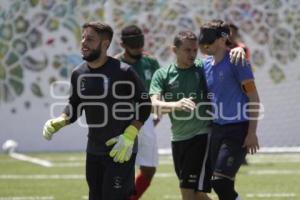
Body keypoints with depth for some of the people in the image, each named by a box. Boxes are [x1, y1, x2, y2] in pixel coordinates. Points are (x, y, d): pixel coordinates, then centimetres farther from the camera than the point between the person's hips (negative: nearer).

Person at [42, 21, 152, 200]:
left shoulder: (123, 72, -14)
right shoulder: (78, 74, 3)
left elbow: (145, 105, -7)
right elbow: (74, 107, 16)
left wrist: (129, 136, -15)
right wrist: (58, 122, -3)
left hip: (120, 151, -6)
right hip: (94, 150, 6)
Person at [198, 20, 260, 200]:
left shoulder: (236, 61, -11)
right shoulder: (207, 65, 11)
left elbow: (254, 98, -12)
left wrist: (252, 133, -16)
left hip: (237, 130, -8)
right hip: (217, 129, 8)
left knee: (221, 182, -15)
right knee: (221, 185, 9)